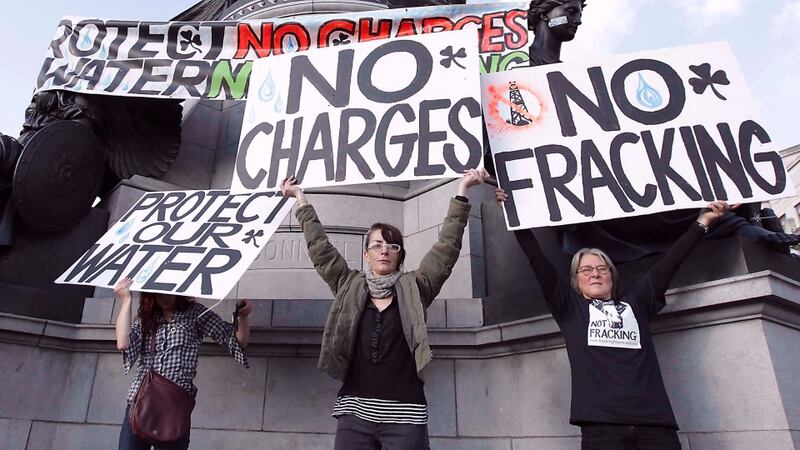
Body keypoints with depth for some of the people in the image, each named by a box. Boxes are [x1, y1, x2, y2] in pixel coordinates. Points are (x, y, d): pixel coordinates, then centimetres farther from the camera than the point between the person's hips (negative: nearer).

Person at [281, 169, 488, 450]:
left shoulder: (414, 289, 6)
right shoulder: (350, 287, 10)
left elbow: (447, 246, 2)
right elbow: (320, 248, 13)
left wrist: (462, 189, 1)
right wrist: (300, 197, 16)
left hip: (405, 413, -1)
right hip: (355, 410, 2)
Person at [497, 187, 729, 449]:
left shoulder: (635, 302, 23)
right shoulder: (569, 307, 16)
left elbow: (670, 261, 23)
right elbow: (537, 260, 12)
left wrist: (702, 223, 25)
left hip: (654, 422, 2)